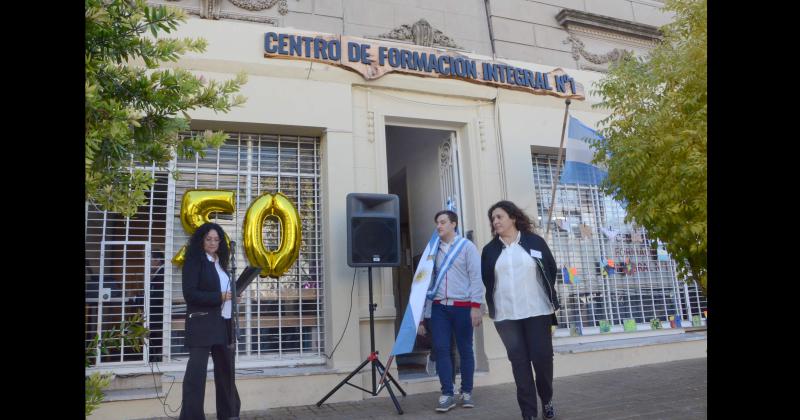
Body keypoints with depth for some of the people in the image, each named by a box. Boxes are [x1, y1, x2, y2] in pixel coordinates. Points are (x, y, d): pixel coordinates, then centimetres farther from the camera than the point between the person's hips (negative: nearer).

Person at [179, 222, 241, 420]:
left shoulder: (220, 262, 16)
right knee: (196, 371, -6)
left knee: (226, 368, 14)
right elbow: (190, 293, -15)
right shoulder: (194, 261, -5)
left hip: (222, 323, 8)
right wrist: (219, 297, -19)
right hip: (201, 323, -8)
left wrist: (232, 296, 1)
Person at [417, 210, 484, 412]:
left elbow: (476, 277, -5)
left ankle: (467, 392, 19)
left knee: (465, 349, 6)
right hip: (439, 306, 3)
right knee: (441, 349, -2)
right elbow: (430, 278, 12)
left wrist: (476, 305, -12)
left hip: (462, 306, -3)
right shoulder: (434, 249, 11)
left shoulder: (467, 246, 0)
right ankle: (447, 394, 6)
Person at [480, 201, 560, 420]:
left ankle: (547, 401, 29)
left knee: (542, 358, 2)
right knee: (519, 363, 1)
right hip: (506, 315, 1)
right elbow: (486, 280, 10)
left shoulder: (535, 242, 3)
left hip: (537, 311, -1)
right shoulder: (489, 250, 7)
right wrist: (494, 308, 6)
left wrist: (550, 299, 7)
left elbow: (551, 270, 8)